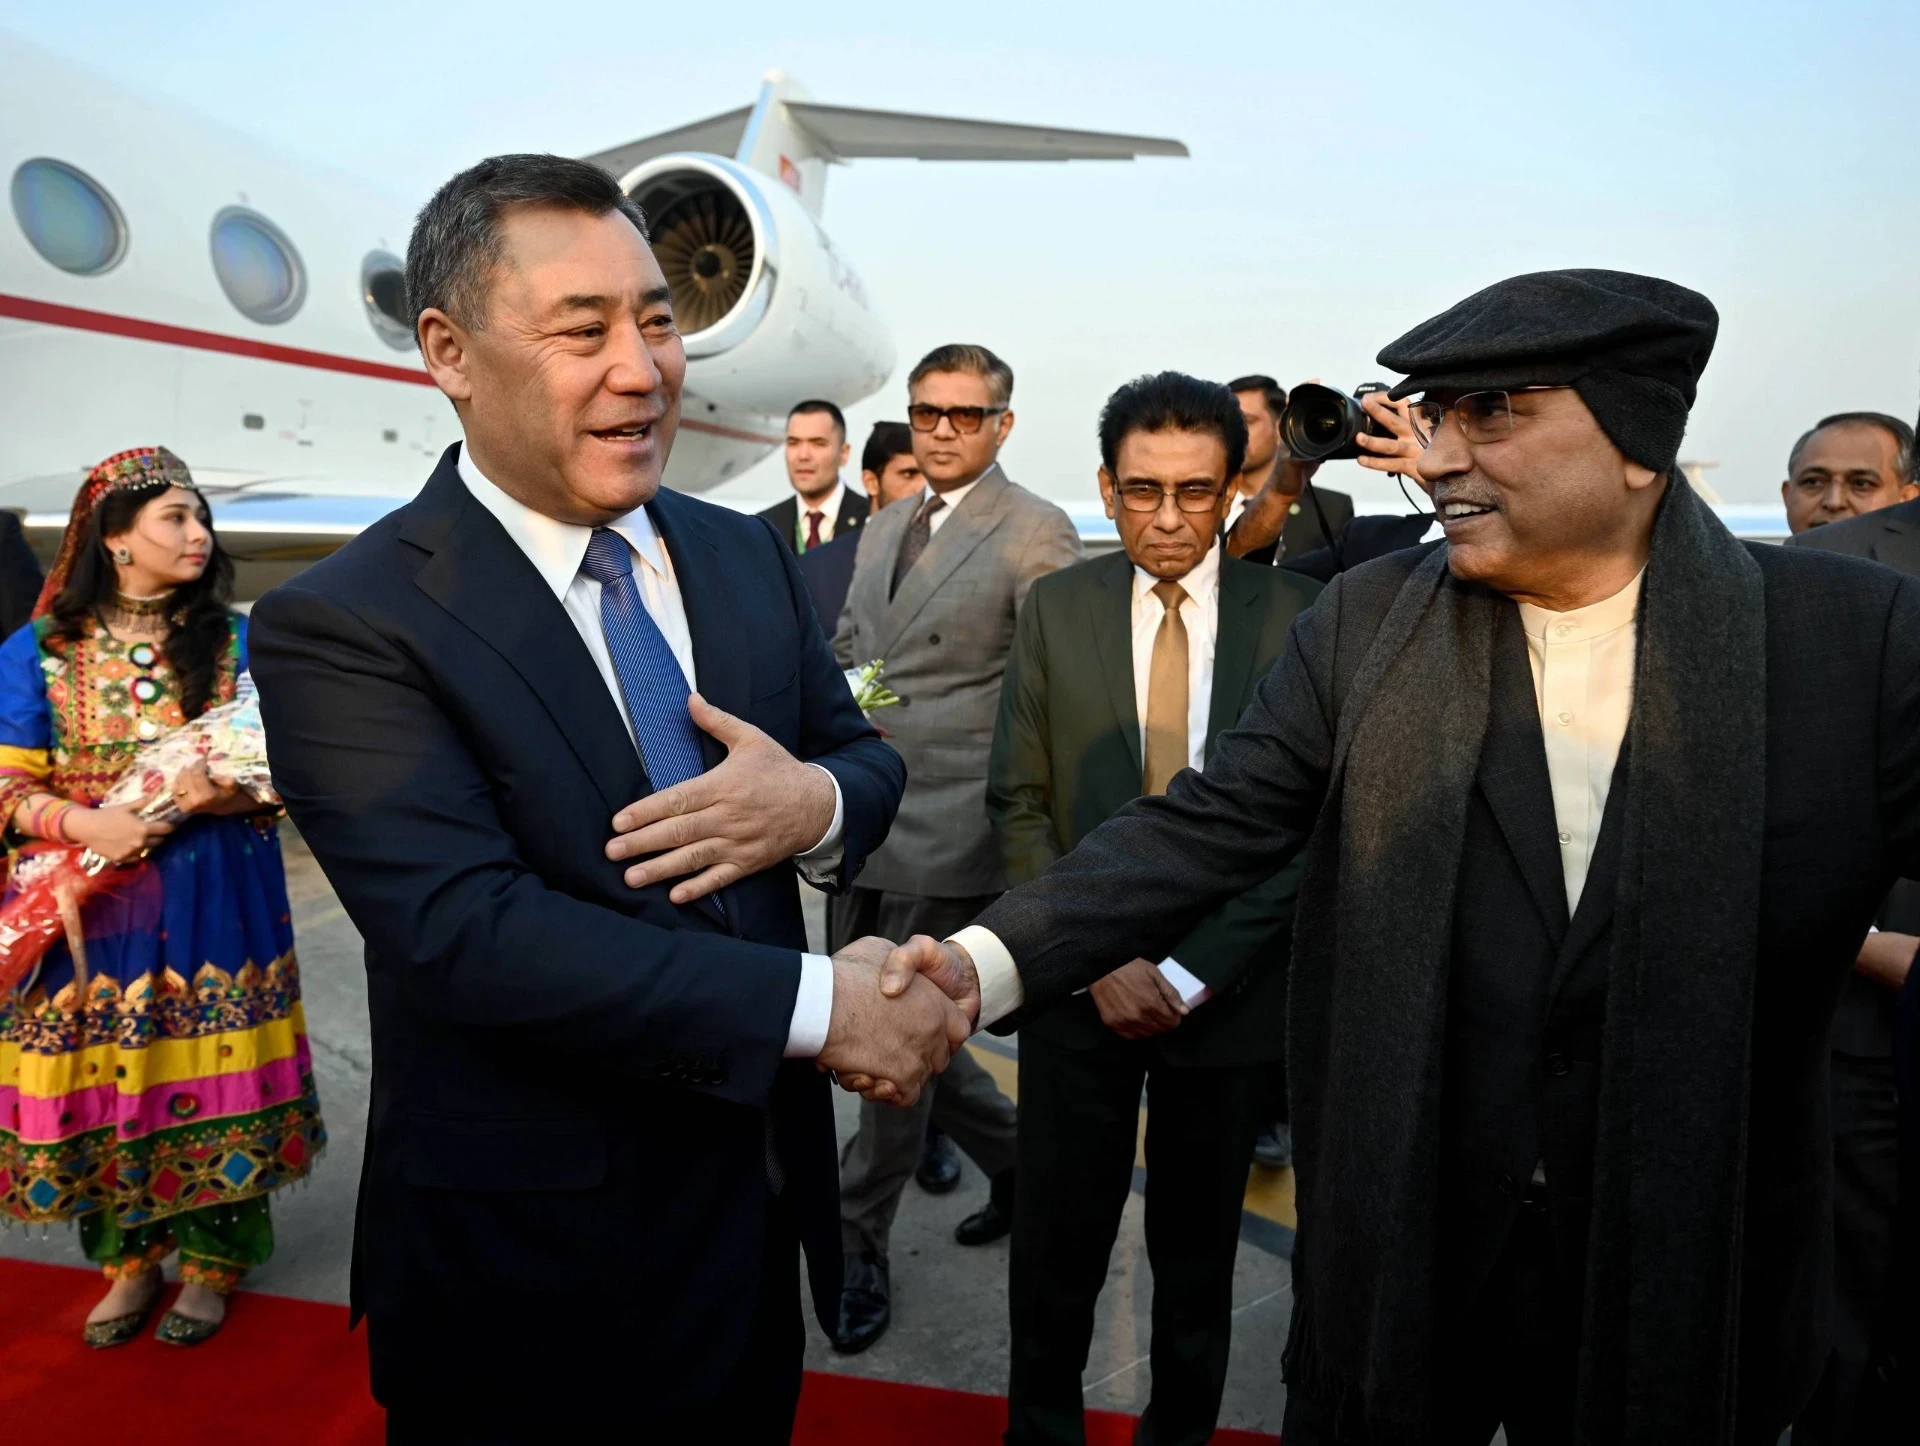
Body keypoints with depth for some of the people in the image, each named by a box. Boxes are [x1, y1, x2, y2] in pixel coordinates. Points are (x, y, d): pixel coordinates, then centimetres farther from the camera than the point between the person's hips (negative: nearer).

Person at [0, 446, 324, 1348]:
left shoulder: (235, 640, 4)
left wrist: (227, 794, -16)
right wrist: (84, 823, -18)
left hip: (213, 899, 0)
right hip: (91, 904, 0)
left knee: (209, 1073, 3)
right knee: (100, 1080, 6)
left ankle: (213, 1258, 21)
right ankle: (130, 1258, 26)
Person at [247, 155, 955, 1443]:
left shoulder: (749, 556, 2)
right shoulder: (343, 629, -17)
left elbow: (865, 757, 6)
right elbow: (466, 931, -25)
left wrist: (817, 803, -19)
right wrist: (817, 1002, -27)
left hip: (759, 1196, 6)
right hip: (521, 1264, -5)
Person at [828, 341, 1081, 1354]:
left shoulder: (1037, 534, -7)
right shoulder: (882, 529, 16)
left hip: (949, 832, -7)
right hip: (864, 820, 8)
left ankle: (858, 1247, 21)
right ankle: (1012, 1159, 38)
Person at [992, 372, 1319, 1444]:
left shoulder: (1298, 615, -6)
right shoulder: (1056, 607, -1)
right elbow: (1020, 803, -1)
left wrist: (1193, 970, -12)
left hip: (1229, 986, 0)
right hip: (1079, 981, 1)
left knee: (1200, 1245, 17)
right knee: (1058, 1237, 12)